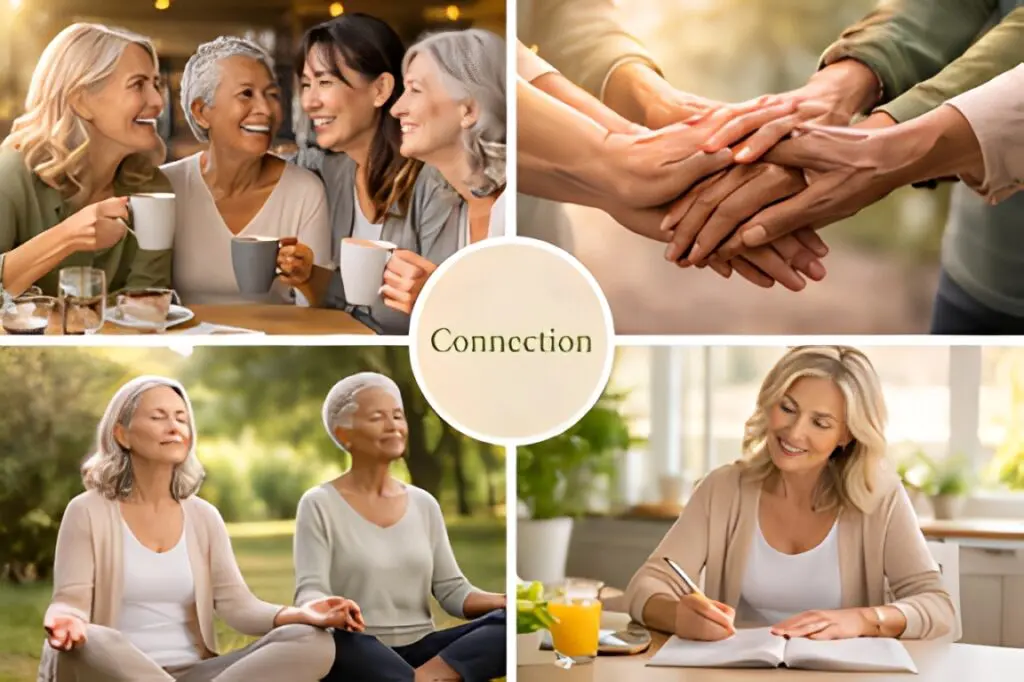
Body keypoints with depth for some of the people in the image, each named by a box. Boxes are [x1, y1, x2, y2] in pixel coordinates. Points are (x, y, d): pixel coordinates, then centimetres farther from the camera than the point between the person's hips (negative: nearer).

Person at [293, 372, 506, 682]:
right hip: (358, 656, -4)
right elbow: (309, 592, -10)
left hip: (421, 651, 5)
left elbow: (452, 590, 9)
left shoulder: (424, 504, 14)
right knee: (333, 638, -40)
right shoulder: (320, 505, 1)